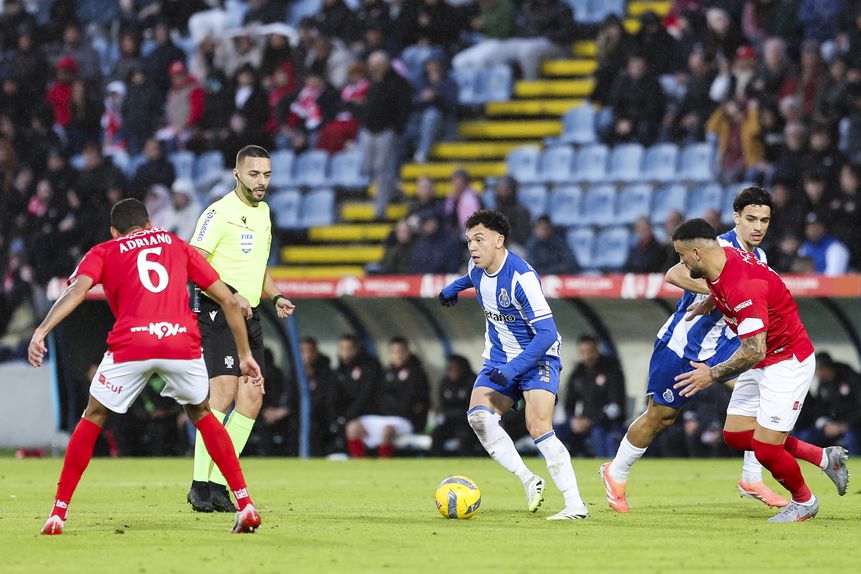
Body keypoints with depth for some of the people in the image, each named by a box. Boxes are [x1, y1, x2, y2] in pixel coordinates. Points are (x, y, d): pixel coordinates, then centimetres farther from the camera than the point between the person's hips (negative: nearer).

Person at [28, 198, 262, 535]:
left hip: (131, 344, -2)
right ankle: (245, 504, 17)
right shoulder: (178, 246, 28)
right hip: (182, 341, 2)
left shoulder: (103, 252, 22)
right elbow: (228, 300, 24)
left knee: (93, 419, 20)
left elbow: (77, 290, 1)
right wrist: (245, 354, 31)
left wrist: (41, 332, -11)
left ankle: (58, 514, 15)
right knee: (200, 414, 27)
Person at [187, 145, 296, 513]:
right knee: (224, 390, -19)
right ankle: (200, 485, -15)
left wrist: (276, 297, 13)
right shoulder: (219, 213, -10)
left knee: (252, 397, 0)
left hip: (250, 315, 8)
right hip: (218, 313, -8)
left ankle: (218, 484, 4)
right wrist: (231, 294, -26)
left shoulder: (263, 211, 17)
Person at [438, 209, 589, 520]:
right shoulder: (478, 267, -2)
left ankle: (576, 504, -20)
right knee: (478, 416, -18)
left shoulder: (521, 277, -26)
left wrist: (513, 368, -33)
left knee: (538, 428, -24)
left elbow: (547, 334, -27)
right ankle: (529, 481, -8)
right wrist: (455, 286, 39)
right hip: (499, 360, 7)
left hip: (537, 359, -7)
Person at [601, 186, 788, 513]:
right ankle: (616, 473, 30)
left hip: (721, 343, 7)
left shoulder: (758, 258, 3)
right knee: (660, 416, 6)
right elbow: (675, 275, -37)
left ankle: (751, 480, -7)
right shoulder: (721, 247, -23)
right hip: (681, 343, -7)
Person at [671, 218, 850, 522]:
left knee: (765, 447, -10)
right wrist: (706, 304, 36)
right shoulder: (723, 256, -3)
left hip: (788, 362, -10)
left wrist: (713, 374, -19)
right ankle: (824, 457, 16)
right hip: (762, 363, 10)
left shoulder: (743, 287, -32)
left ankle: (804, 502, 18)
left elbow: (754, 351, -32)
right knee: (735, 434, 5)